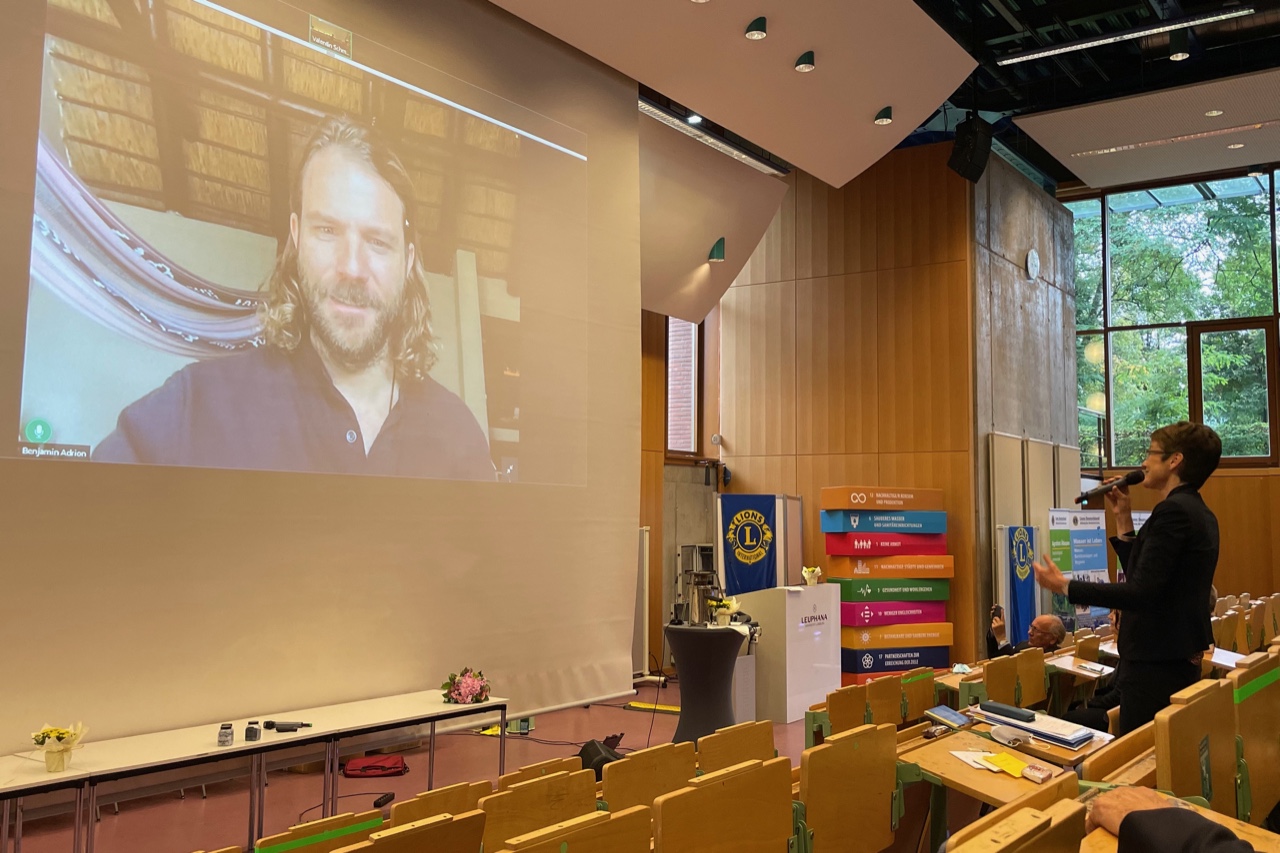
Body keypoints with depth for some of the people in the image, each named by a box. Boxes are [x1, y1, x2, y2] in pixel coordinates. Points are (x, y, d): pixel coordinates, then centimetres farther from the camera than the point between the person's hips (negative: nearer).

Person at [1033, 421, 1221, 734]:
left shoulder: (1173, 511, -18)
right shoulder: (1200, 514, 13)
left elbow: (1140, 593, -24)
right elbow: (1143, 576, 17)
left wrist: (1065, 586, -19)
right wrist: (1123, 519, 14)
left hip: (1157, 664, -10)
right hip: (1181, 659, 10)